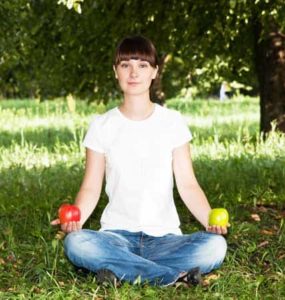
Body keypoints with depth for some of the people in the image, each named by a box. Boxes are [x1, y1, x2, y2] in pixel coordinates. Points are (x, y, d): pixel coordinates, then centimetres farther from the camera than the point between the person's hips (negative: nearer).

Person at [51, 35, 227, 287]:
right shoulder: (102, 126, 6)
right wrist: (75, 218, -17)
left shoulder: (173, 121, 5)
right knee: (76, 243, -33)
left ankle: (121, 271, -22)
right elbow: (91, 188, 4)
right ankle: (177, 275, -27)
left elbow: (187, 184, 3)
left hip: (164, 237, 0)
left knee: (215, 246, -30)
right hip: (118, 235, 0)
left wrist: (211, 220, -15)